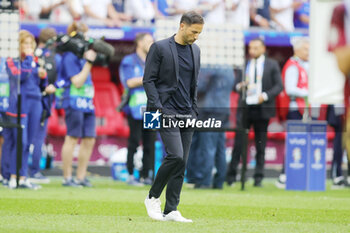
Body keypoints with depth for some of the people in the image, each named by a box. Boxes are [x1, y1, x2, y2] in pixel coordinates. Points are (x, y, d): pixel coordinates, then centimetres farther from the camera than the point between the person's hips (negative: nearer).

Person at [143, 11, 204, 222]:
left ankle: (171, 210, 4)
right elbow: (149, 80, -5)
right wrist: (157, 108, -13)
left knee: (182, 163, 1)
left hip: (187, 113, 6)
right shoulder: (160, 48, -5)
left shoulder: (195, 50, 14)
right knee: (175, 156, -19)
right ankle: (153, 197, 0)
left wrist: (194, 110, 13)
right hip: (167, 111, -6)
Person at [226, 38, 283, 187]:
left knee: (261, 144, 3)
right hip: (245, 107, 1)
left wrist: (265, 96, -12)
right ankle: (231, 174, 0)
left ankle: (258, 177, 9)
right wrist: (240, 86, -10)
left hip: (262, 108, -1)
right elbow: (236, 83, 14)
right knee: (238, 141, -6)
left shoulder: (272, 65, 6)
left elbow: (279, 86, 2)